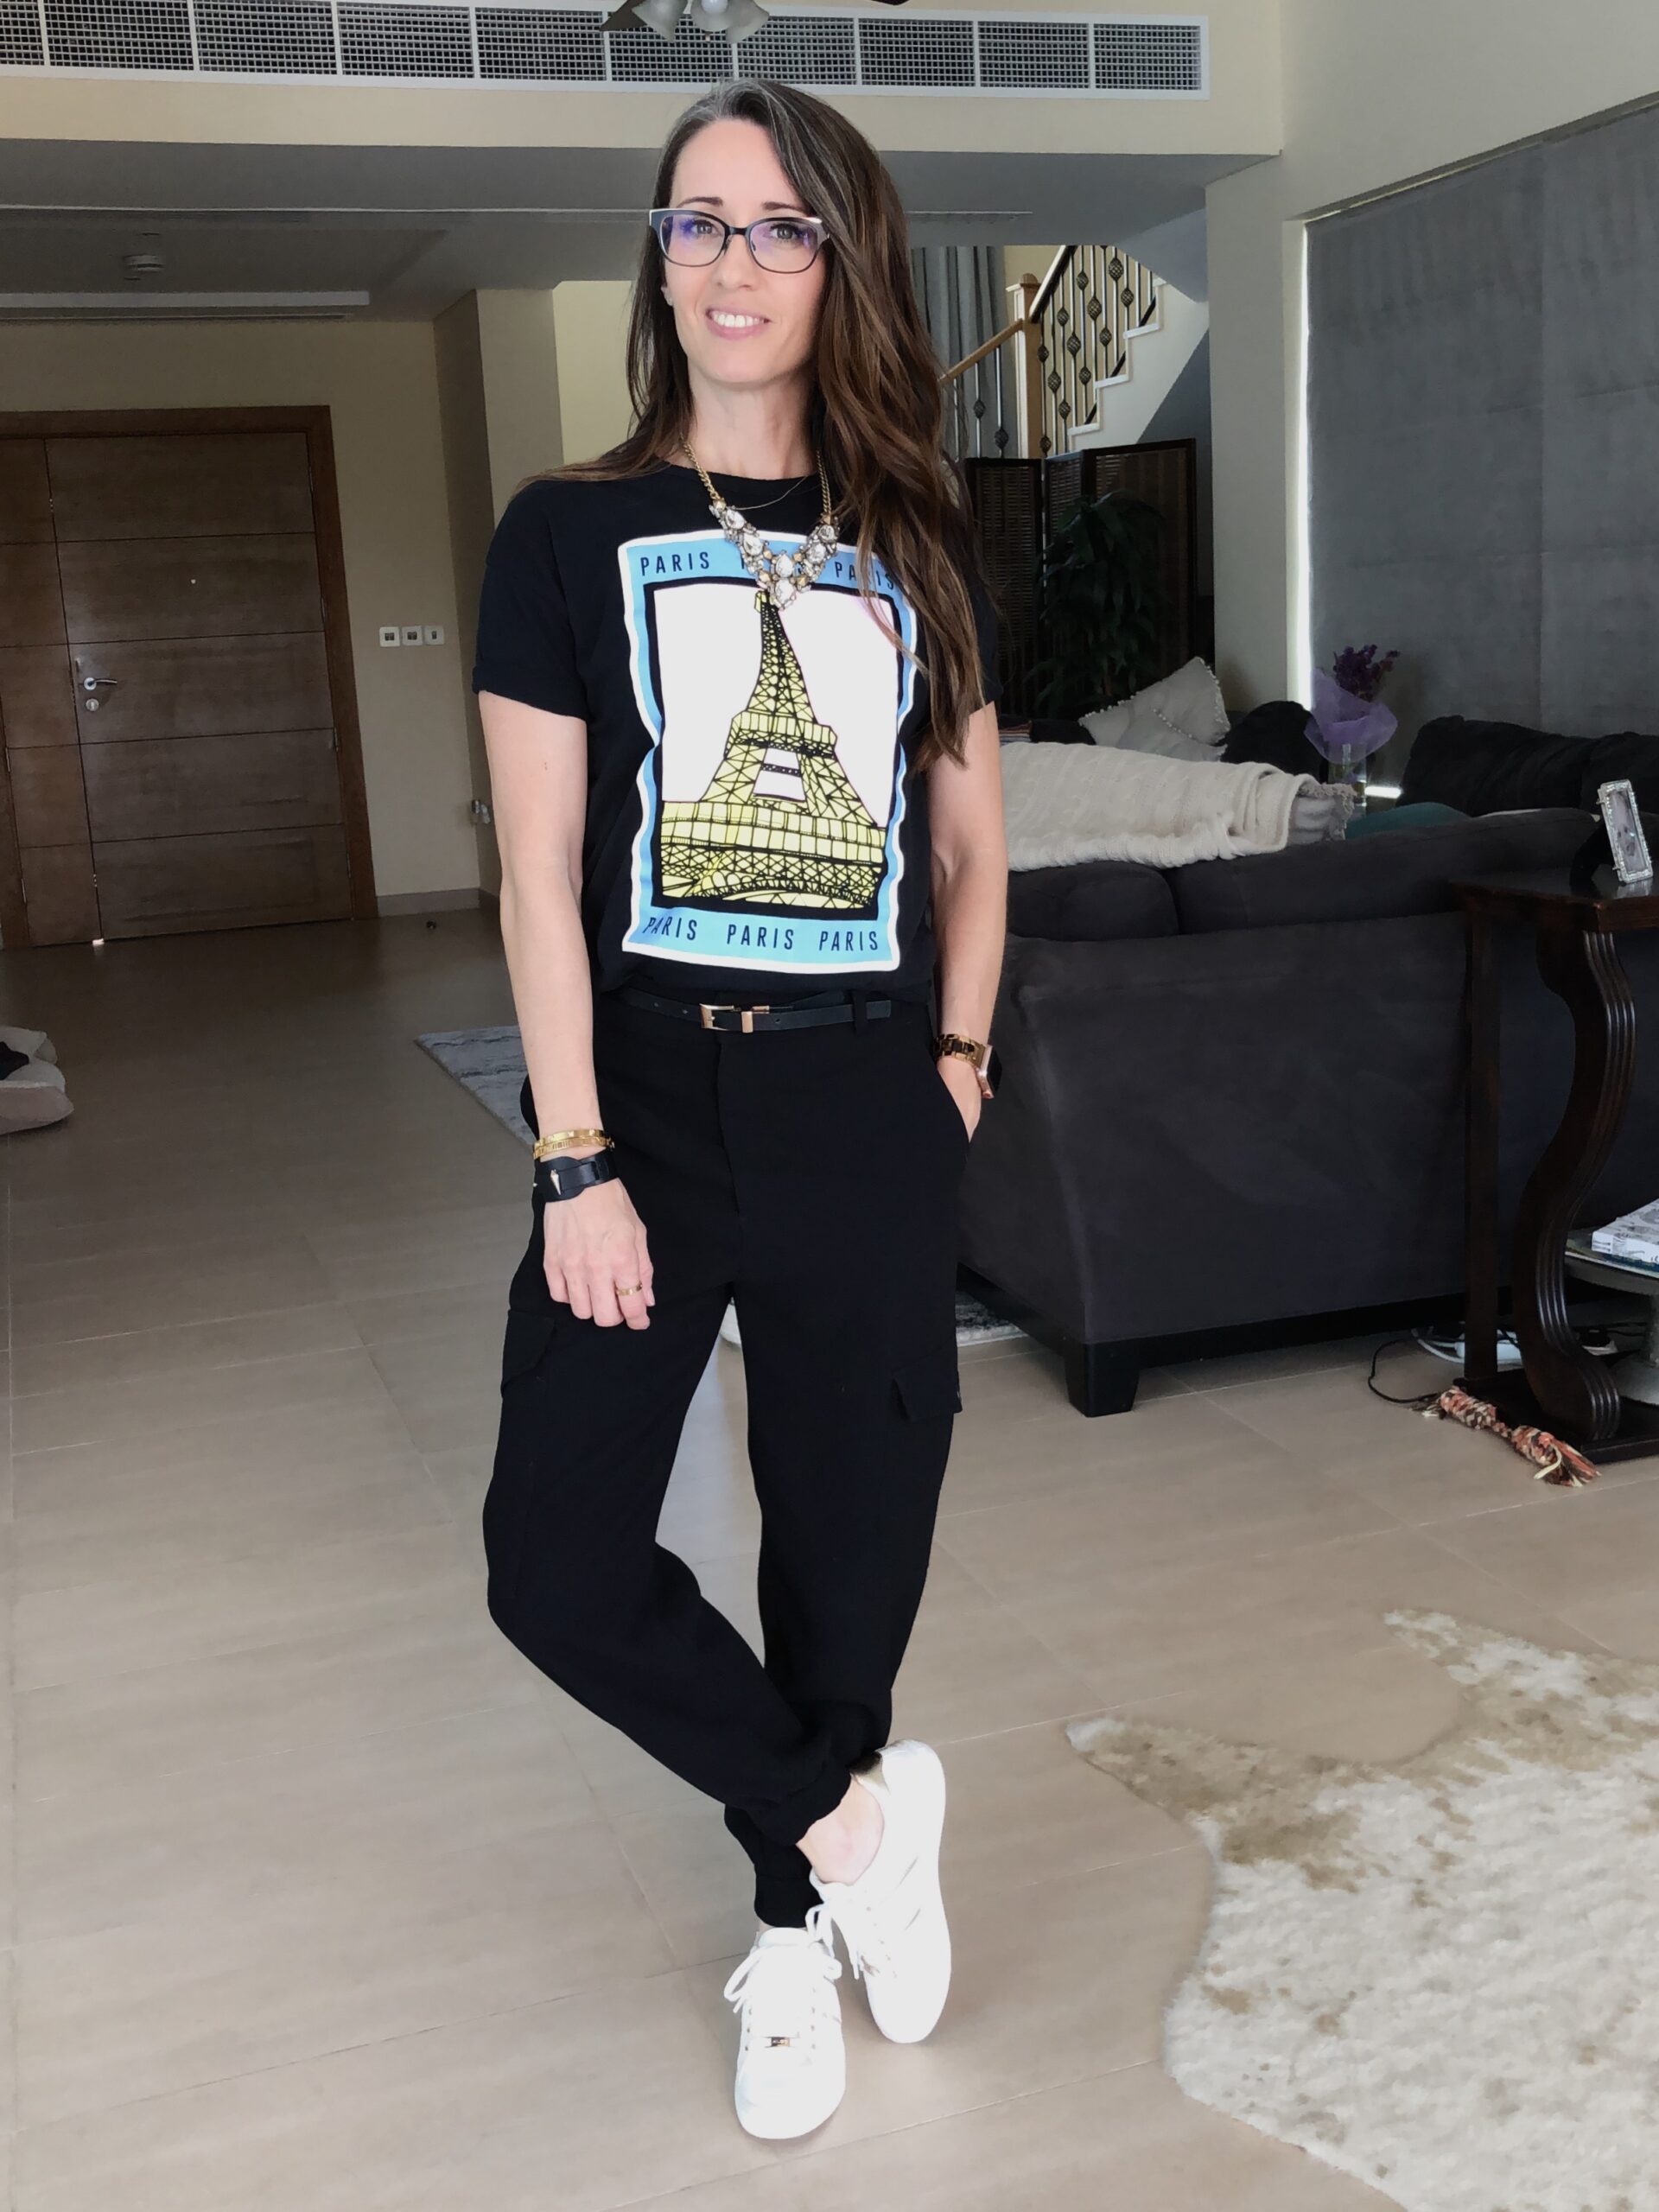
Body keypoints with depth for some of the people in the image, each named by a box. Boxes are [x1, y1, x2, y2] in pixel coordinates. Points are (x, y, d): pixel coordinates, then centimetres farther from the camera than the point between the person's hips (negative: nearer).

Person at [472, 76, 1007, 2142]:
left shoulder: (916, 544, 8)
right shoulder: (573, 532, 0)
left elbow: (971, 845, 14)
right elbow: (539, 871, -6)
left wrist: (956, 1062, 3)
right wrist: (576, 1166, -11)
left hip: (868, 1111, 2)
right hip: (649, 1090, -1)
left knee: (847, 1541, 9)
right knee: (558, 1561, -7)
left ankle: (797, 1930, 32)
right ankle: (852, 1814, 17)